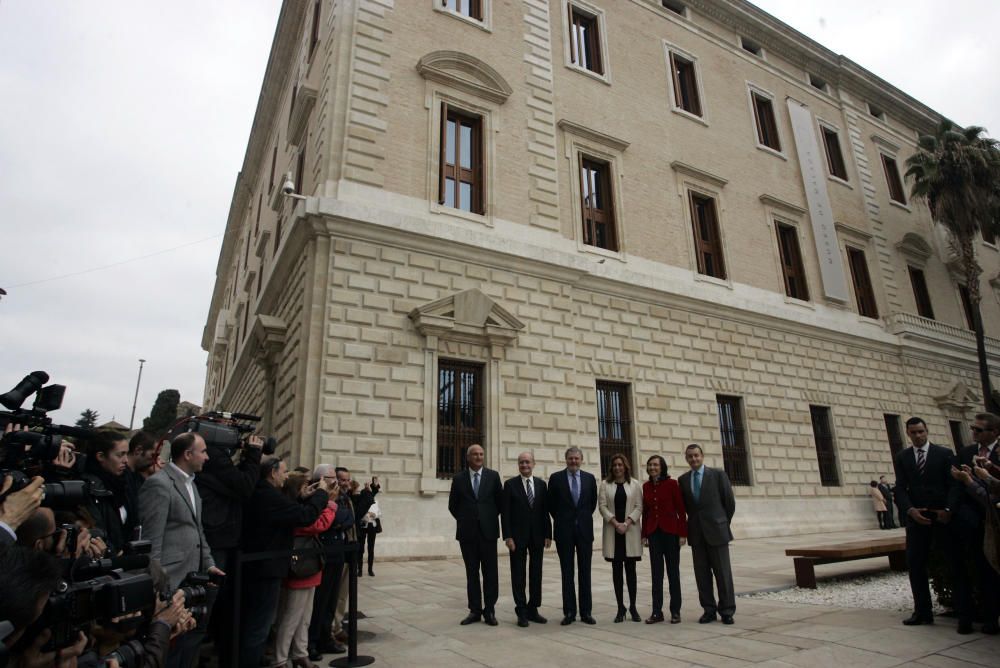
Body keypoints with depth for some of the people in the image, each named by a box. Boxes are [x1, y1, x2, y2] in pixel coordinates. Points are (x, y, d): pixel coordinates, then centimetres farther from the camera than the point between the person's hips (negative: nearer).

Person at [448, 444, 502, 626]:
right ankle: (475, 610, 15)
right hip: (467, 532, 1)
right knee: (471, 573, 7)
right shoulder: (458, 479, 3)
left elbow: (500, 501, 7)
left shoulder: (493, 476, 1)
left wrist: (490, 517, 7)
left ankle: (489, 610, 11)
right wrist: (464, 520, 8)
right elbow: (453, 505, 11)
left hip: (488, 530, -1)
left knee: (490, 572, 2)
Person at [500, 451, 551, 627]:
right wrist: (508, 536, -12)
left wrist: (548, 534, 0)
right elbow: (505, 512, -6)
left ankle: (533, 609, 19)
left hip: (538, 535, 3)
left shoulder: (541, 484, 6)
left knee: (536, 573, 8)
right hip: (517, 536, -3)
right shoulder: (510, 484, -3)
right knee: (518, 574, 3)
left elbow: (546, 511, 6)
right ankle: (522, 611, 13)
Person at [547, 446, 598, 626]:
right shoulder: (556, 478, -1)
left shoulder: (590, 478, 4)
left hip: (584, 529, 1)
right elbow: (551, 503, 5)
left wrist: (585, 518, 12)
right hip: (564, 530, -1)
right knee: (567, 572, 5)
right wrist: (560, 520, 7)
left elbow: (593, 502, 13)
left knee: (585, 572, 6)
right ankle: (569, 612, 12)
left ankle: (586, 611, 14)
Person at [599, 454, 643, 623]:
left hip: (630, 531, 0)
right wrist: (615, 523, -12)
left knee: (630, 569, 2)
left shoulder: (635, 484, 6)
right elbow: (602, 506, -1)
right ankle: (620, 608, 10)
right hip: (613, 531, 1)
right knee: (616, 569, 4)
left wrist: (626, 523, -12)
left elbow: (639, 507, 0)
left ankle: (633, 607, 10)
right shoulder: (605, 484, 6)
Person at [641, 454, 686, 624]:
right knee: (656, 573, 7)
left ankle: (675, 611, 15)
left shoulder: (672, 484, -7)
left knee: (673, 571, 6)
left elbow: (681, 509, -6)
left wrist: (683, 533, -9)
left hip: (670, 531, -4)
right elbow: (645, 511, 9)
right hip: (654, 532, 4)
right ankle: (657, 612, 13)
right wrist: (644, 534, 7)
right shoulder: (646, 486, 6)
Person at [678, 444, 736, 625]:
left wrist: (723, 524, 7)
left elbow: (730, 502, 2)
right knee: (702, 574, 5)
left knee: (723, 572, 1)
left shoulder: (718, 475, -2)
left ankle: (727, 611, 12)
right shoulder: (683, 479, 6)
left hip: (716, 530, -3)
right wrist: (693, 524, 9)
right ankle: (709, 610, 15)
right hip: (696, 533, 3)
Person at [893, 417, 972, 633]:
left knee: (956, 565, 1)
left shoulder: (944, 454, 2)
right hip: (916, 517, 2)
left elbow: (954, 484, -4)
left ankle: (964, 616, 9)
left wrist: (948, 509, -18)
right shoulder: (902, 457, 8)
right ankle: (922, 611, 14)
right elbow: (900, 489, 2)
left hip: (943, 516, -2)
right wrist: (910, 510, -15)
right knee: (914, 564, 4)